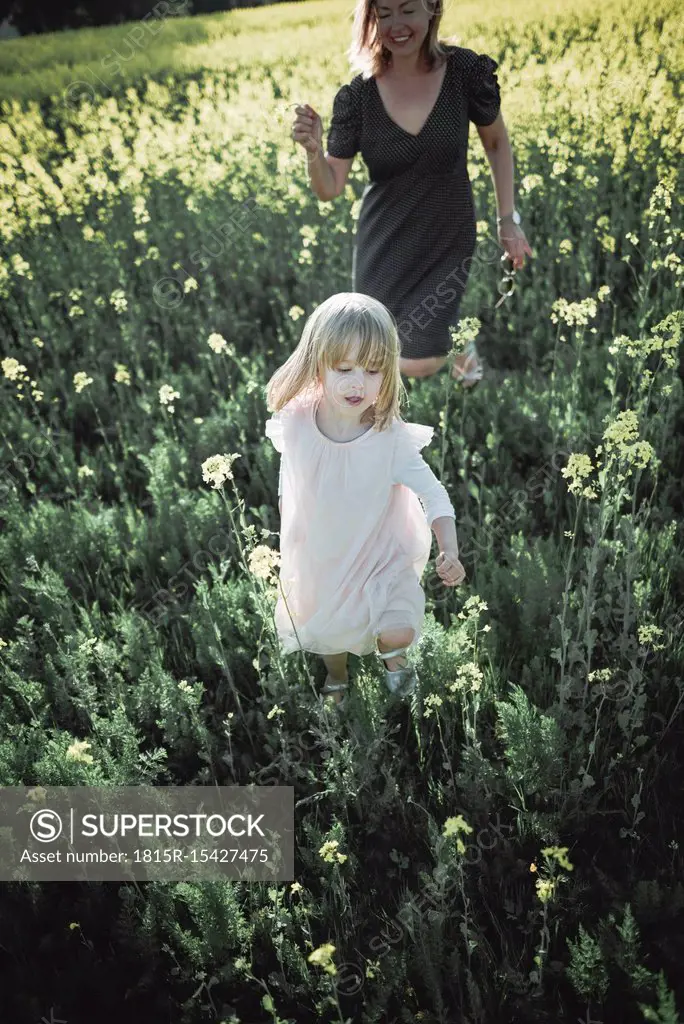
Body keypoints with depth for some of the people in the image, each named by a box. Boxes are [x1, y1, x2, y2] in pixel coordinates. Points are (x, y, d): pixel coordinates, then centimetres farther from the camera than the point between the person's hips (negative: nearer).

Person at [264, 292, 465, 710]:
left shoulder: (392, 437, -27)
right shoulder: (295, 423, -20)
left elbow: (432, 492, -18)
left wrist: (450, 551, -31)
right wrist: (286, 528, 9)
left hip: (378, 554, -2)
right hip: (318, 555, 3)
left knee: (398, 632, -18)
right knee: (327, 631, 22)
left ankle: (392, 656, 23)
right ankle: (337, 678, 59)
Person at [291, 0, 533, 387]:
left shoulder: (465, 70, -11)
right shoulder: (357, 94, -11)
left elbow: (497, 142, 5)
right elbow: (330, 190, -7)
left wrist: (508, 219, 1)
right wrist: (314, 150, -27)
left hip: (447, 237, -1)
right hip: (383, 245, 2)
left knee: (420, 365, -8)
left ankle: (460, 343, 29)